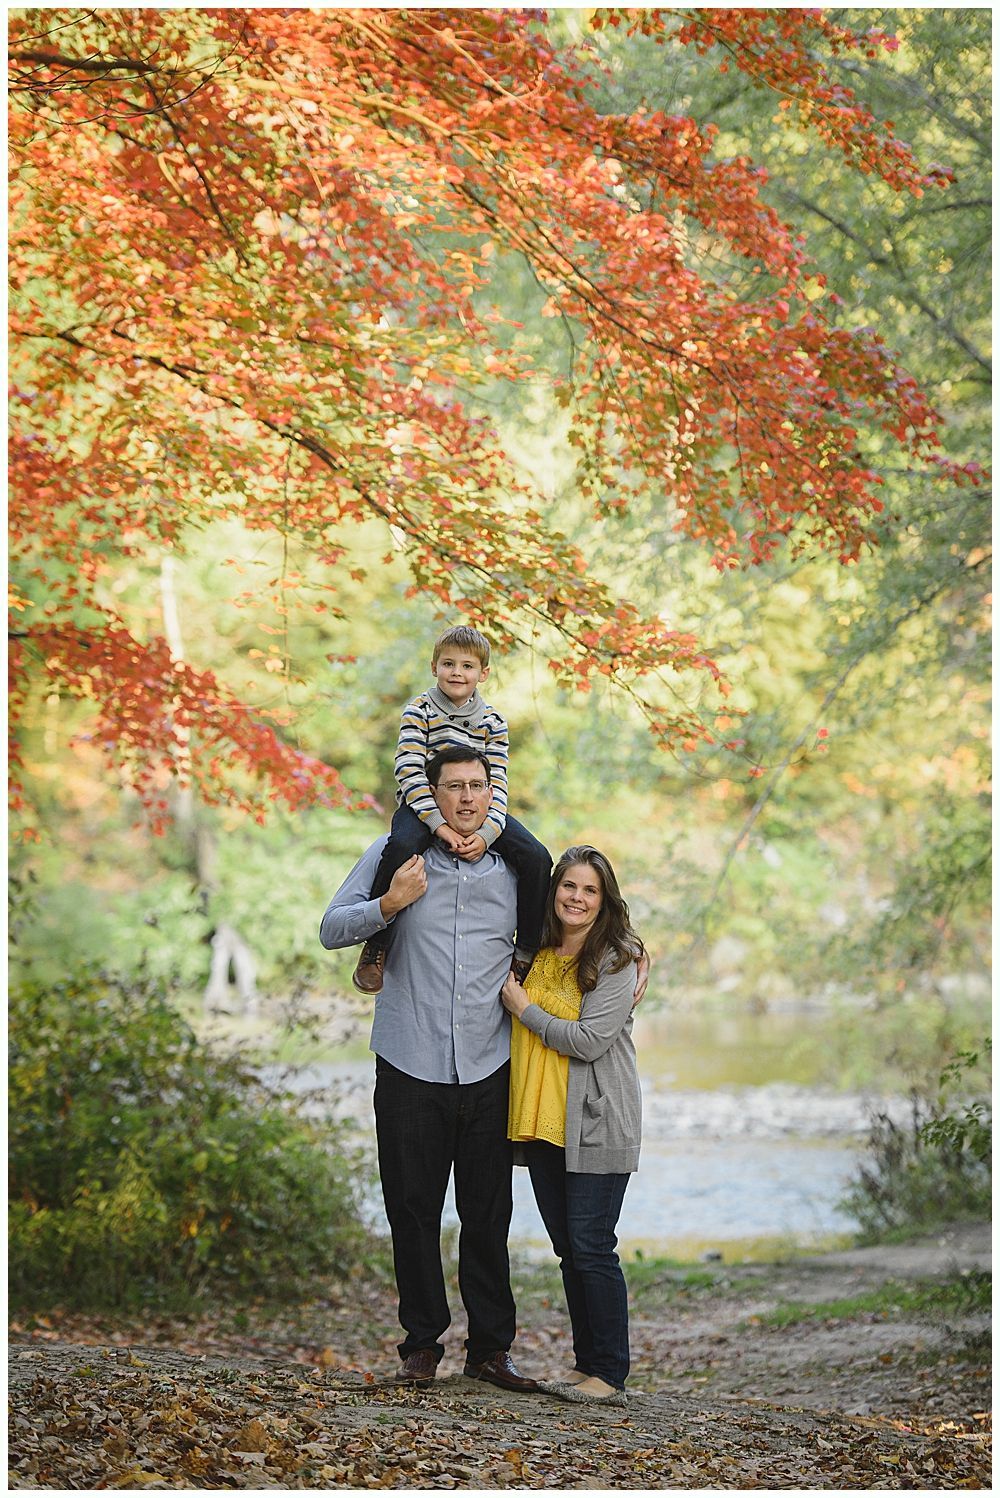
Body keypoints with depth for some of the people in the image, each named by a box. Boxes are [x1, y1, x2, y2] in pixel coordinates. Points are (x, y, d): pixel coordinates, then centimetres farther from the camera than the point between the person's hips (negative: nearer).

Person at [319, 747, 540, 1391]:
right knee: (414, 1212, 3)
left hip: (488, 1070, 1)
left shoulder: (516, 868, 8)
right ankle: (423, 1343, 14)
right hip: (411, 1066, -1)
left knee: (489, 1216, 5)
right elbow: (332, 928, 1)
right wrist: (389, 905, -13)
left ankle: (491, 1346, 13)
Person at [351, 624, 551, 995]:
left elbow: (497, 784, -2)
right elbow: (409, 772, -15)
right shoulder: (419, 710, -4)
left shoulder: (493, 721, 5)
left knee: (537, 858, -17)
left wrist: (486, 833, -21)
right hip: (423, 805, -3)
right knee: (402, 846, -37)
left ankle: (528, 951, 2)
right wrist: (439, 824, -28)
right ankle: (375, 946, -20)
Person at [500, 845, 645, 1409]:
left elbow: (588, 1041, -17)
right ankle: (586, 1364, 18)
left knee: (591, 1248, -8)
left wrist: (523, 1007, -9)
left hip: (597, 1124, -7)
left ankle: (611, 1376, -1)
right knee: (568, 1249, 10)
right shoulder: (536, 955, 12)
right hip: (543, 1123, 7)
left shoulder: (616, 961, -9)